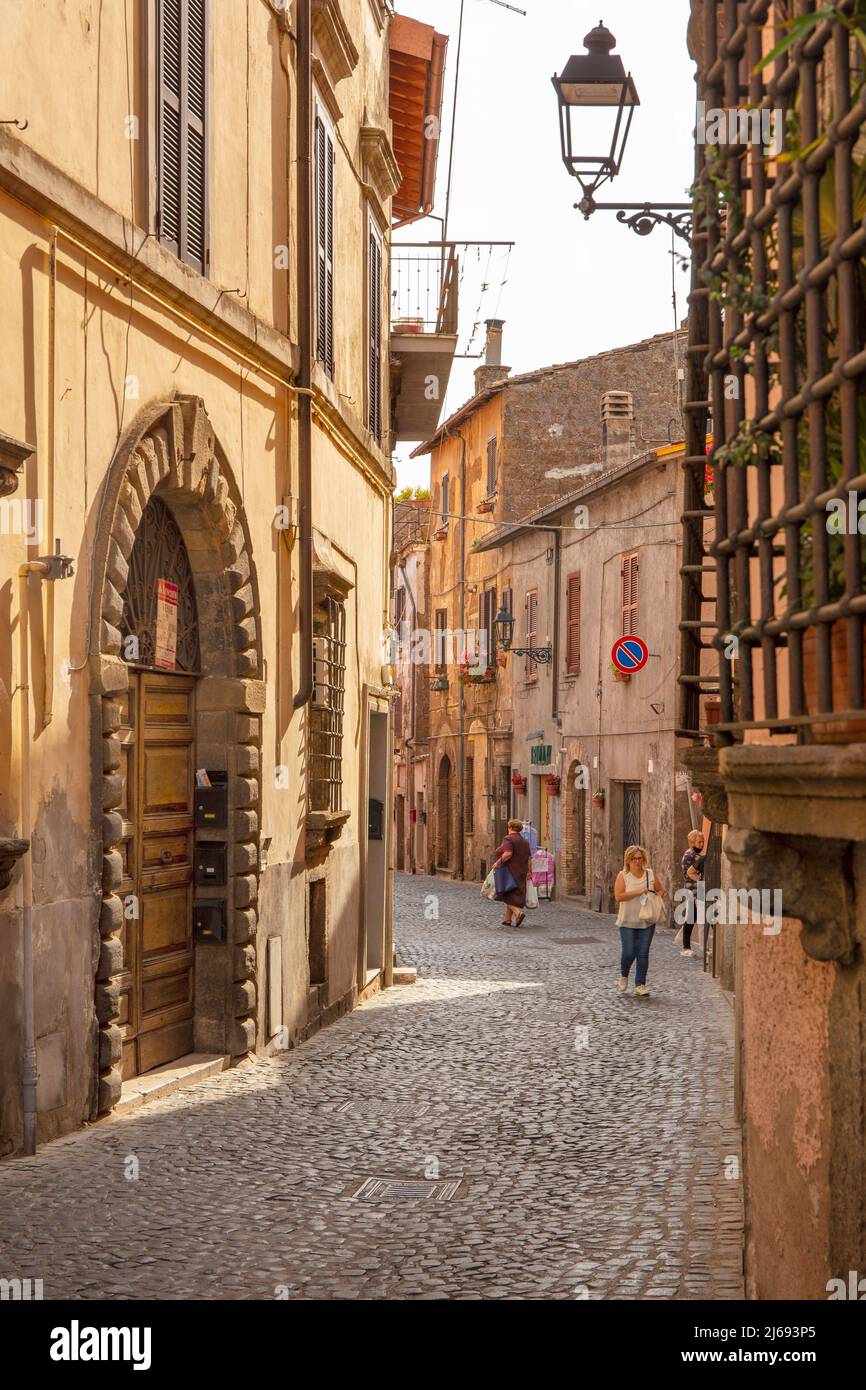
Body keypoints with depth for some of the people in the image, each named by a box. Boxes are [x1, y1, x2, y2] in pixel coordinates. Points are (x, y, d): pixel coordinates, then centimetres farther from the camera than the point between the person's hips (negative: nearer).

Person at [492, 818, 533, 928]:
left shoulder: (508, 839, -10)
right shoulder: (525, 842, 11)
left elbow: (508, 854, -24)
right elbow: (529, 858, 7)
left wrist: (498, 863, -16)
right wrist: (529, 872, 9)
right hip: (520, 873, 7)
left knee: (507, 896, -2)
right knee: (513, 896, 12)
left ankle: (518, 912, -23)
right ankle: (507, 919, 13)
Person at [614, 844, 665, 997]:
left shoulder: (650, 874, 5)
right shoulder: (623, 876, -5)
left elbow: (660, 890, 16)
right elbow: (618, 896, -16)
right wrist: (638, 892, -21)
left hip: (647, 922, 3)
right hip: (628, 922, -3)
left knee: (643, 954, 1)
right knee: (629, 953, -5)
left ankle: (640, 984, 10)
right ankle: (624, 975, 25)